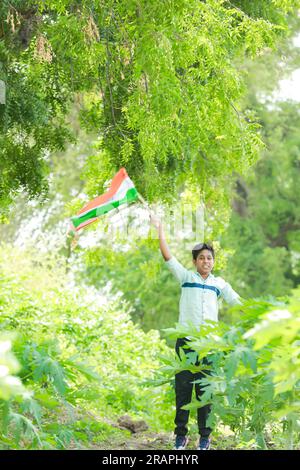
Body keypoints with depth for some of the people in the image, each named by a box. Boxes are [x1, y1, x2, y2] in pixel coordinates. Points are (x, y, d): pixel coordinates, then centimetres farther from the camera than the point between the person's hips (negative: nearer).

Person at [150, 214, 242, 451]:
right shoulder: (186, 277, 5)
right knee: (183, 388, 2)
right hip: (186, 341, -1)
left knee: (205, 390, 4)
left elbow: (239, 303, 11)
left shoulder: (219, 284, 10)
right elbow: (167, 256, -1)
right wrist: (160, 228, -2)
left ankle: (205, 436, 11)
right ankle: (181, 434, 11)